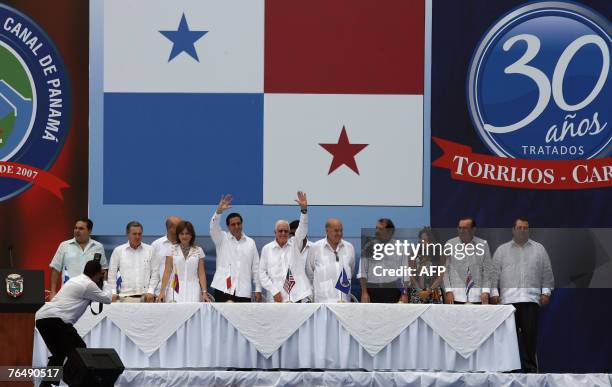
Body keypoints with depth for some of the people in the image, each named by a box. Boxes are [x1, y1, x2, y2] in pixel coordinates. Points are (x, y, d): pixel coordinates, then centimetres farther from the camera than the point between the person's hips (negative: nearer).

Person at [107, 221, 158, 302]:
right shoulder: (118, 251, 7)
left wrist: (151, 292, -1)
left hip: (146, 296, 1)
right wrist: (113, 292, 1)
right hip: (126, 297, -1)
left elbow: (155, 273, 8)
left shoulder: (150, 250, 9)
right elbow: (112, 274, 9)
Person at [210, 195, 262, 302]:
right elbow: (213, 227, -15)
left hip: (243, 291, 2)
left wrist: (258, 289, 6)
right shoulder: (222, 239, 6)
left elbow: (256, 268, 11)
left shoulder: (250, 243, 12)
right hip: (224, 289, -2)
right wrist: (219, 211, -32)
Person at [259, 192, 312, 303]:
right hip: (277, 298, 0)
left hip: (298, 296, 0)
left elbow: (302, 229, -6)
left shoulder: (295, 244, 11)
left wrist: (304, 209, -22)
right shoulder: (267, 249, 8)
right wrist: (274, 291, -5)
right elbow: (262, 274, 6)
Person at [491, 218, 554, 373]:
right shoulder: (502, 250, 15)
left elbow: (547, 273, 14)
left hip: (531, 299, 0)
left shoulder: (539, 249, 16)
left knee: (530, 334, -5)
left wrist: (546, 292, 4)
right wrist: (494, 293, 2)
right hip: (508, 299, 0)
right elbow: (495, 273, 11)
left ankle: (530, 368, 0)